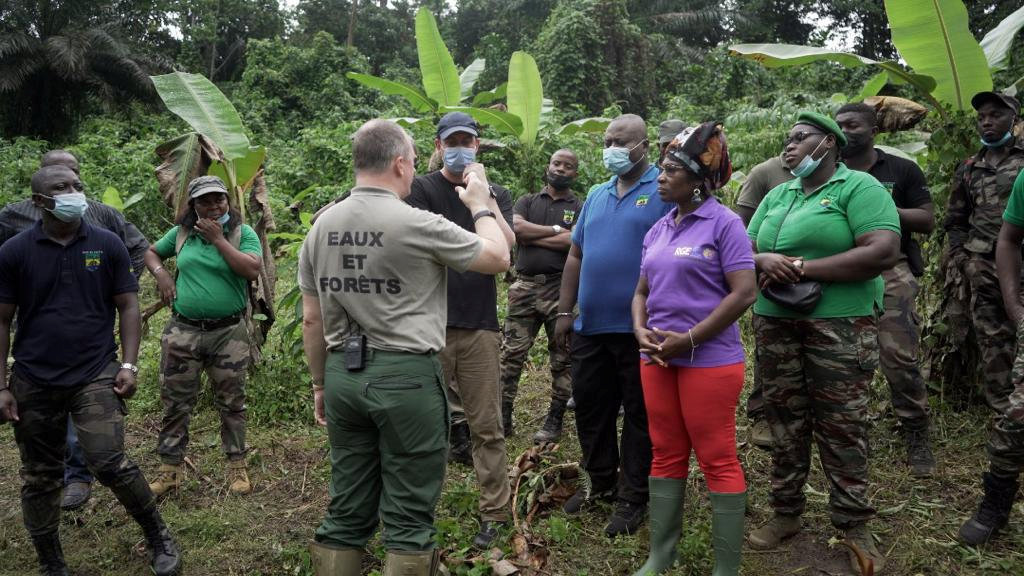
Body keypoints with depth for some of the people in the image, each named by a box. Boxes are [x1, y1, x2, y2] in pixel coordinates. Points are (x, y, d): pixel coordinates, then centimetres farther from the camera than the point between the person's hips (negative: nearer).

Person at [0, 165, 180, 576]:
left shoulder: (108, 245, 0)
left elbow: (127, 307, 3)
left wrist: (129, 365, -6)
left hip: (96, 375, -1)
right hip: (34, 382, 1)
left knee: (109, 463, -11)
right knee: (40, 477, 11)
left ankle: (158, 538, 11)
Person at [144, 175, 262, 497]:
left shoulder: (243, 233, -2)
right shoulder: (181, 233, 8)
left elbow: (252, 269, -18)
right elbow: (151, 252, 23)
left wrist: (218, 239, -15)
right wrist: (160, 274, 3)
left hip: (229, 332, -2)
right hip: (183, 331, 3)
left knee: (232, 403, 7)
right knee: (175, 402, 7)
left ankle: (237, 467, 20)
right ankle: (171, 469, 19)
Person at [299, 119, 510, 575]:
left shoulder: (321, 227, 5)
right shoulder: (417, 224, -13)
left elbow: (311, 319, 9)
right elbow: (499, 258, 0)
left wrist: (320, 384, 20)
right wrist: (481, 204, 15)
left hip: (343, 375, 6)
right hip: (406, 376, -6)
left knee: (346, 512, 15)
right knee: (408, 517, 5)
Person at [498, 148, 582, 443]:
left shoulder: (580, 208, 7)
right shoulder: (527, 202, 15)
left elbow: (574, 241, -12)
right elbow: (517, 228, -6)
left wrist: (531, 236, -7)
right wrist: (555, 230, -7)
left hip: (561, 288, -2)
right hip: (525, 286, 2)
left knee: (562, 359, 5)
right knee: (511, 355, 0)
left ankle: (554, 421, 16)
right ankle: (503, 417, 8)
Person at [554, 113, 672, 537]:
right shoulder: (596, 195, 14)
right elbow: (576, 256, 16)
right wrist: (564, 312, 12)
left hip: (639, 327, -6)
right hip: (590, 326, 7)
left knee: (638, 415, 7)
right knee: (591, 406, 16)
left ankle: (632, 497, 20)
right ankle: (599, 480, 34)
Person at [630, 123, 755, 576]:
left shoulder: (724, 223, -8)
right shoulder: (658, 229, 12)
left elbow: (744, 293, -15)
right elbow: (642, 291, 17)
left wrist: (688, 339, -17)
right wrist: (640, 330, -3)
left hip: (709, 360, -7)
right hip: (657, 360, 7)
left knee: (718, 460, 1)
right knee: (666, 454, 13)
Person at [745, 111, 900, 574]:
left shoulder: (859, 186, -4)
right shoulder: (776, 196, 16)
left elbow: (883, 253, -17)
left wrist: (800, 267, -16)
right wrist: (765, 260, -12)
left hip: (840, 324, -5)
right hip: (774, 323, 6)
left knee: (841, 425, 0)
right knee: (784, 421, 10)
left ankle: (853, 526, 14)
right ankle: (786, 513, 23)